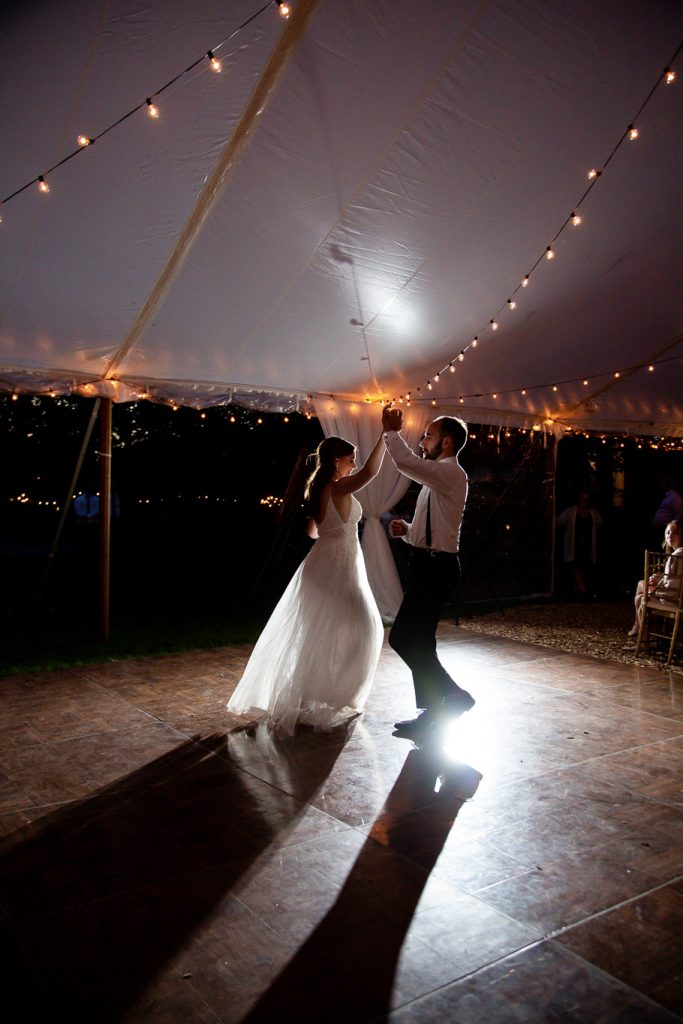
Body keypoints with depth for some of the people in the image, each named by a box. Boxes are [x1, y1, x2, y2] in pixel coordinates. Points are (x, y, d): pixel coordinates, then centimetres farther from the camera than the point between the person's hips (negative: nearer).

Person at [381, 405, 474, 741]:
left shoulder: (450, 472, -12)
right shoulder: (438, 476, 19)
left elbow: (406, 462, -28)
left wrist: (391, 431, -12)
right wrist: (407, 530, 5)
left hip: (436, 567, -10)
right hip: (428, 564, 10)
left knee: (403, 638, -11)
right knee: (417, 641, 12)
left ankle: (453, 695, 2)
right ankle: (432, 712, 21)